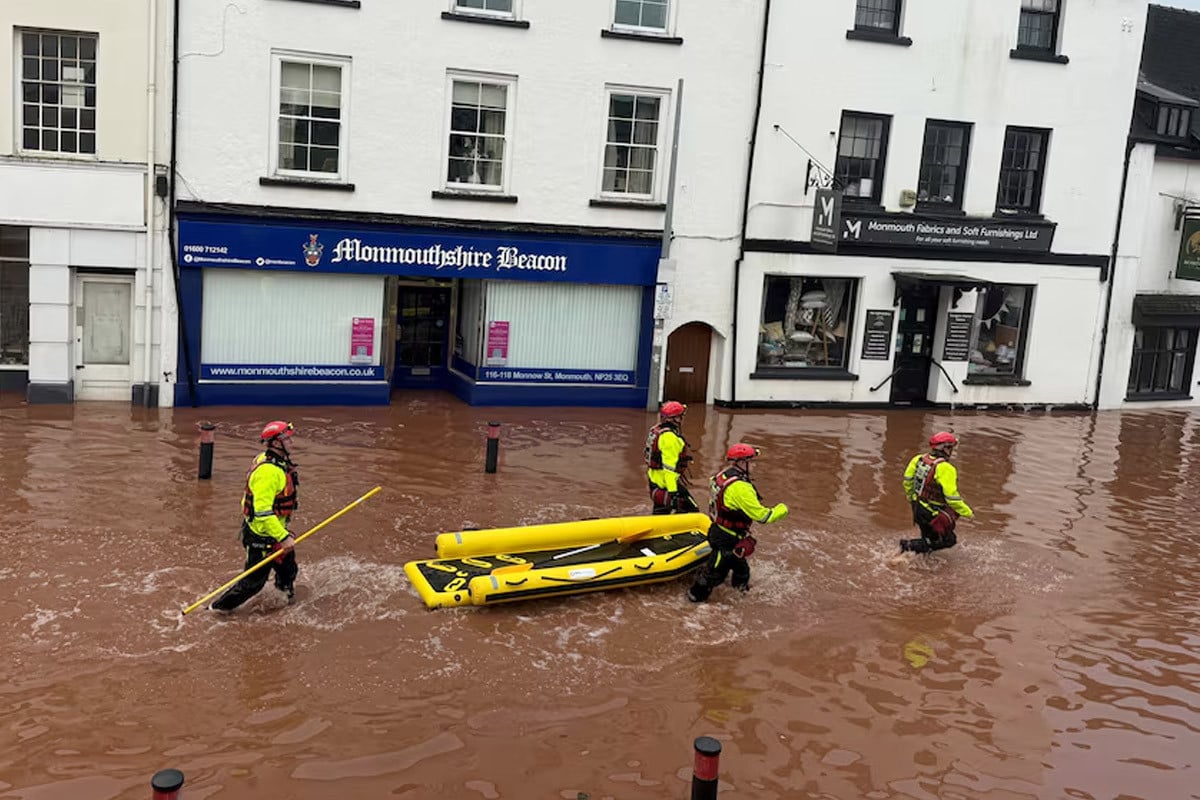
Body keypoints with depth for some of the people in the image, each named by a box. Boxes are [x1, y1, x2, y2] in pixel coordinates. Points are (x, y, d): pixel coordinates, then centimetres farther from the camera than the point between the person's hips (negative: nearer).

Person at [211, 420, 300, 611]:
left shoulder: (281, 463, 3)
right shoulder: (268, 471, -29)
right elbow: (262, 512, -32)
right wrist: (283, 537, -32)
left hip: (274, 529, 9)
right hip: (261, 535, -9)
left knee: (288, 569, 24)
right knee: (254, 581, 3)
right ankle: (219, 607, 19)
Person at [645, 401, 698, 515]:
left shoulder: (656, 431, 10)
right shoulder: (670, 437, -21)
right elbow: (669, 467, -25)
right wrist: (673, 491, -27)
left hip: (655, 481, 10)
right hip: (669, 483, -10)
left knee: (660, 511, 19)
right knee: (691, 511, -5)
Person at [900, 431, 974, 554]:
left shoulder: (919, 459, -3)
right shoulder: (945, 469, -24)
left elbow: (908, 480, 7)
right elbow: (952, 498, -25)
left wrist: (911, 496, 26)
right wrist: (967, 512, -11)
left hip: (917, 507, 8)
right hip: (932, 514, -8)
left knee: (931, 539, 27)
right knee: (948, 540, 6)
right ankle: (911, 545, -5)